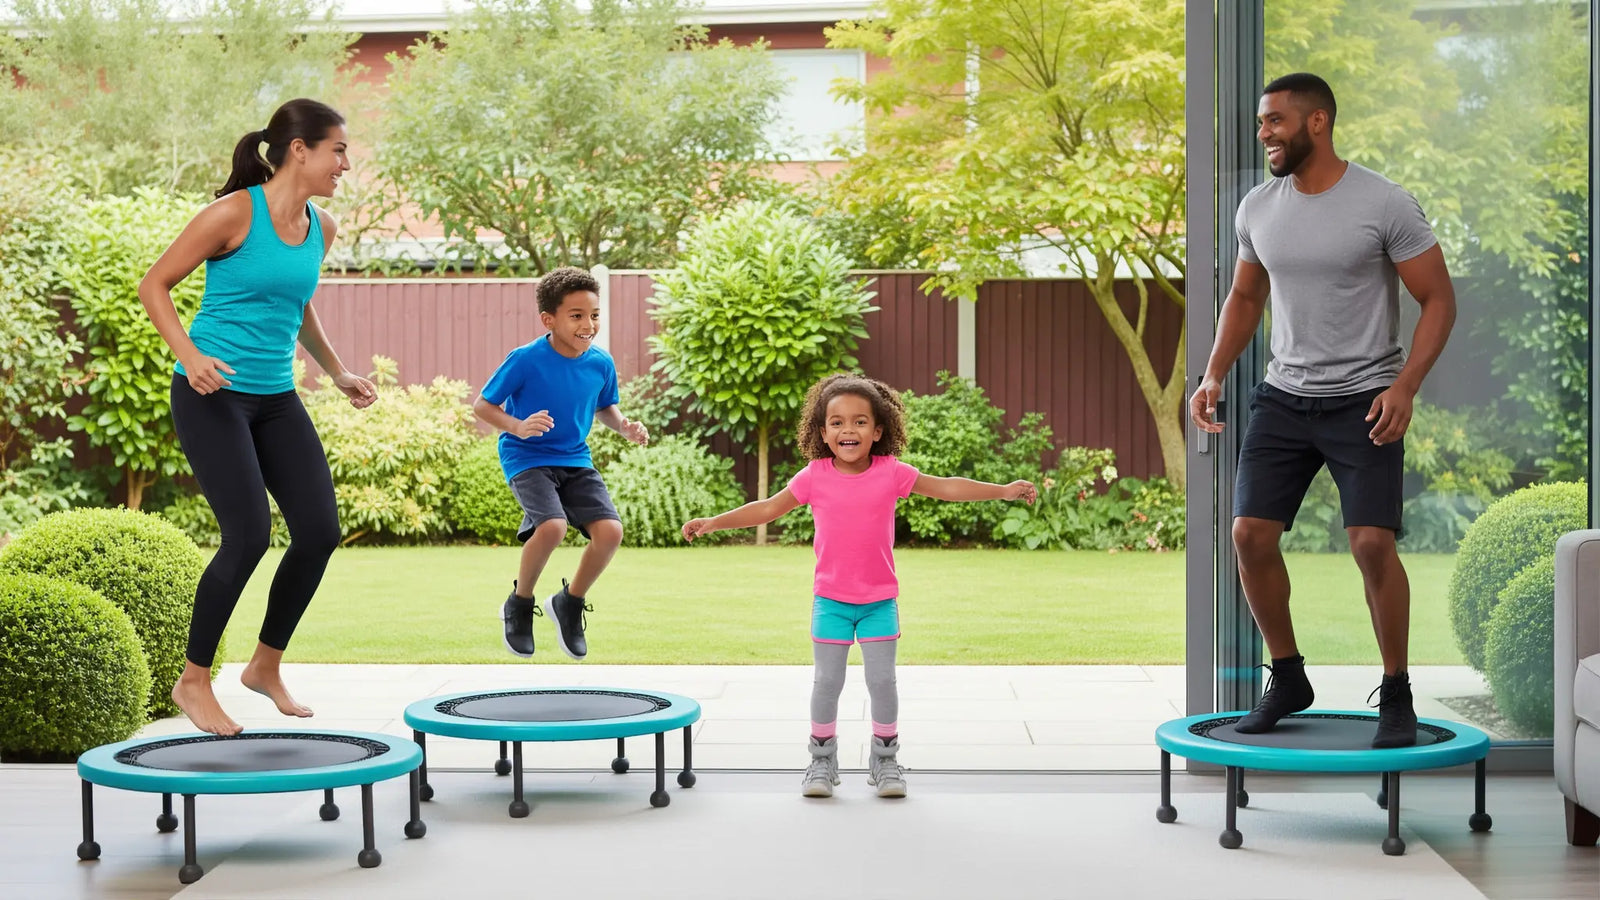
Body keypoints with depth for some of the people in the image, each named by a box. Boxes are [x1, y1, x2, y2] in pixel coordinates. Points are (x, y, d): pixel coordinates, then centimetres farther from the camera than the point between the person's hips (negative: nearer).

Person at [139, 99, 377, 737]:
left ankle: (266, 666, 18)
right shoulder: (233, 214, -13)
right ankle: (194, 681, 4)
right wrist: (189, 356, -21)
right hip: (211, 395, -7)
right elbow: (154, 286, -8)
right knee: (249, 536, -15)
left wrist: (338, 373, 26)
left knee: (320, 530, -2)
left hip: (276, 398, 7)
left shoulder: (321, 228, 8)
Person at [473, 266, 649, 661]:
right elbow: (482, 406, -9)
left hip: (576, 460, 5)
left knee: (610, 531, -17)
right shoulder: (525, 360, -18)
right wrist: (517, 427, -27)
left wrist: (625, 427, -6)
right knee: (552, 525, -31)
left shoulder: (601, 363, -4)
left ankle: (571, 603, 12)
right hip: (527, 459, -5)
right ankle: (519, 606, -2)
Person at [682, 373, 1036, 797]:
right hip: (831, 599, 0)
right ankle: (822, 760, 17)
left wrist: (1004, 490, -5)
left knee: (882, 680, 0)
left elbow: (946, 488, 0)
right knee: (827, 681, 2)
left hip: (880, 599, 0)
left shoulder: (892, 473, -6)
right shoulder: (814, 477, -6)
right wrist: (713, 522, -2)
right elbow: (768, 508, 2)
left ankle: (885, 760, 16)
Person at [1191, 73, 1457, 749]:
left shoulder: (1385, 205, -12)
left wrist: (1404, 387, -20)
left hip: (1363, 401, -5)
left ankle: (1396, 694, 3)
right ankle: (1287, 679, 16)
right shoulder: (1257, 209, 4)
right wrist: (1213, 375, 6)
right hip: (1283, 399, 5)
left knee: (1371, 542, -16)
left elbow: (1438, 299, -9)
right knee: (1250, 533, -4)